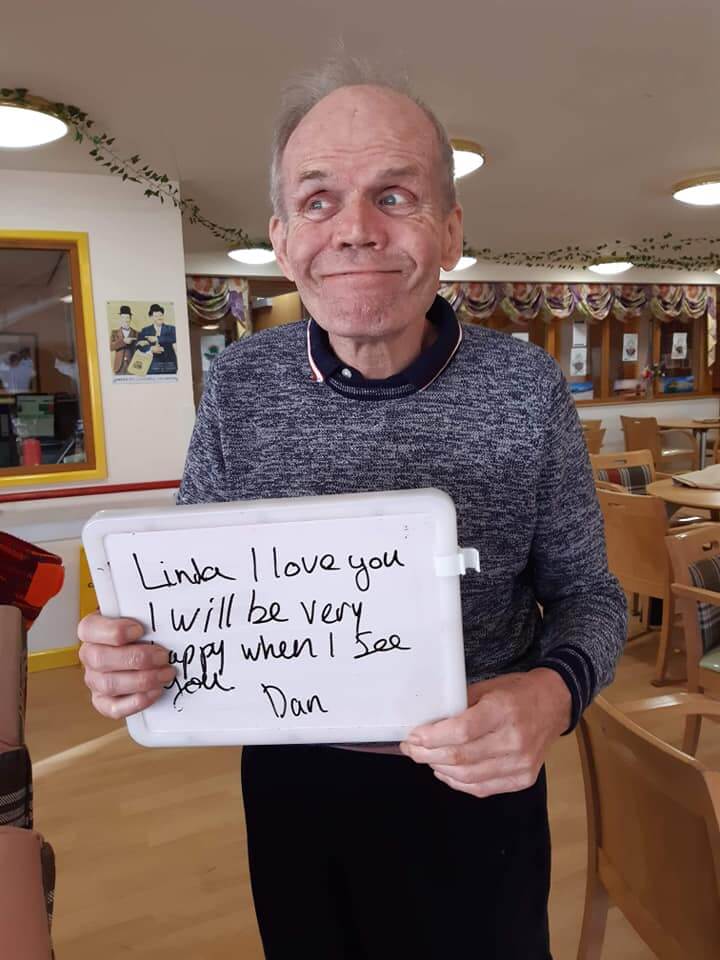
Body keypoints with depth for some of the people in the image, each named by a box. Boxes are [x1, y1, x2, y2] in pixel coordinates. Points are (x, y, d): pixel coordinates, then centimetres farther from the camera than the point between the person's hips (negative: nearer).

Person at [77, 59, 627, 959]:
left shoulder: (528, 388, -15)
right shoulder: (238, 384, -10)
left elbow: (585, 594, -6)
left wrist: (555, 691, -27)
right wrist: (129, 648, -22)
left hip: (476, 786, -1)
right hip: (290, 780, 2)